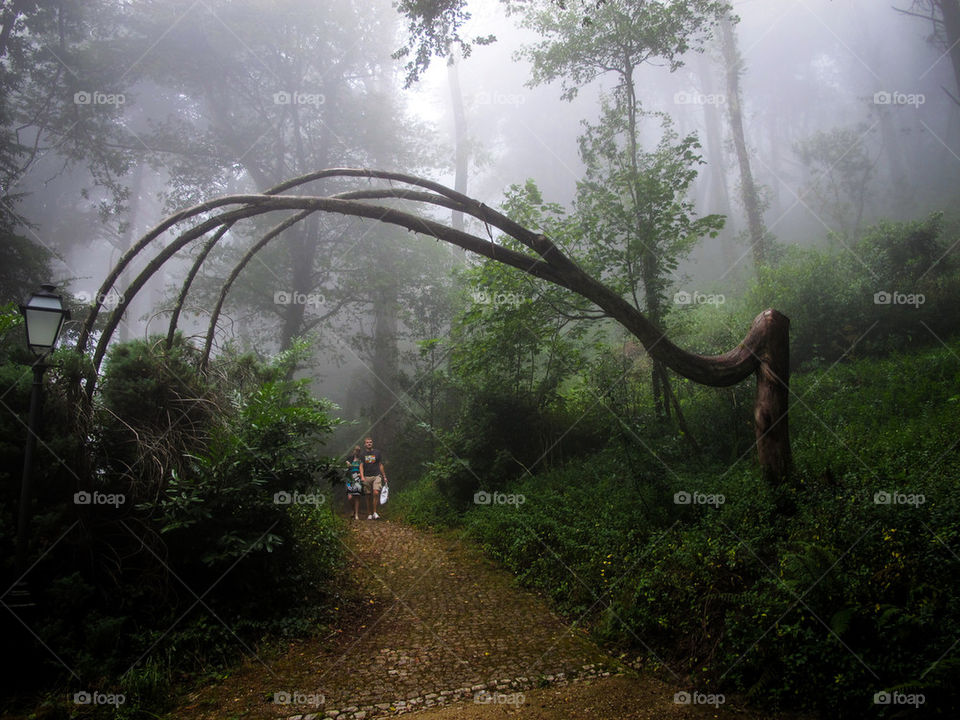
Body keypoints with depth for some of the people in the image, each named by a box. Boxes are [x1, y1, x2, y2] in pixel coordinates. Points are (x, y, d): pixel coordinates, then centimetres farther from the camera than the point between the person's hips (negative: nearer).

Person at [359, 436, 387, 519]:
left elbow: (380, 465, 13)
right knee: (369, 496, 2)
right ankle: (370, 513, 14)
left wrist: (384, 476, 13)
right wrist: (362, 477, -13)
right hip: (367, 477, 1)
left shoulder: (377, 452, 9)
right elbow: (361, 466, 2)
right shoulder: (363, 454, 8)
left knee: (376, 493, -19)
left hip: (377, 476, -1)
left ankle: (375, 512, -11)